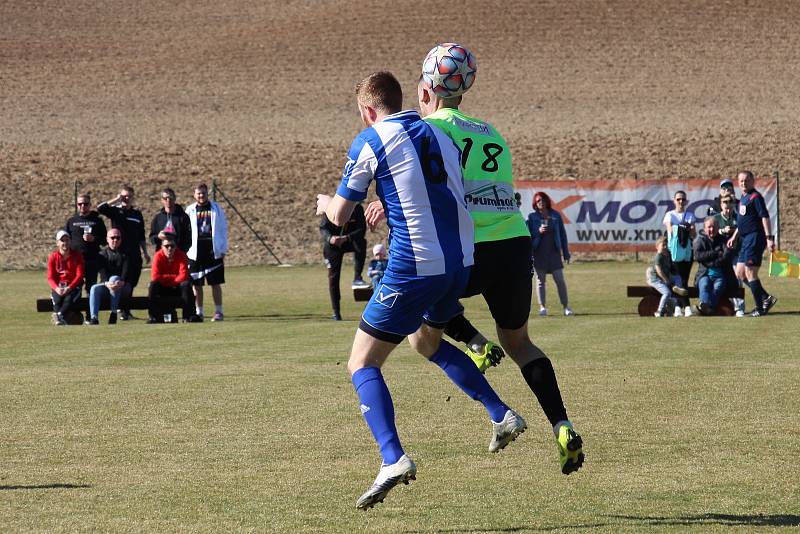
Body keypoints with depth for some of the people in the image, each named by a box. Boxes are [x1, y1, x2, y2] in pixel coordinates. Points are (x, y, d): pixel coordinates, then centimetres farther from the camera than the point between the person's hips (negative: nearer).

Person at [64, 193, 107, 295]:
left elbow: (104, 239, 8)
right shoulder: (71, 221, 13)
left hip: (92, 260, 0)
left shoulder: (97, 221, 10)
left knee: (91, 287, 1)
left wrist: (94, 239, -11)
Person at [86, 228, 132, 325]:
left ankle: (114, 313, -37)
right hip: (106, 285, 2)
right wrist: (106, 283, -28)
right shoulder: (103, 254, 10)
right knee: (94, 288, -27)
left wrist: (121, 282, -34)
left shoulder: (125, 254, 5)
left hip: (123, 287, -2)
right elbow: (102, 271, -6)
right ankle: (94, 317, -38)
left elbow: (126, 270, -11)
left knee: (114, 278, -35)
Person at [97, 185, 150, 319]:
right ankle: (123, 311, -5)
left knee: (131, 283, 7)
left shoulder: (137, 214, 14)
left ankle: (126, 311, 17)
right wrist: (116, 200, -12)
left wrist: (145, 252, 16)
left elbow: (141, 236, 19)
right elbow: (100, 208, -17)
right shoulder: (115, 211, 3)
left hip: (134, 254, 4)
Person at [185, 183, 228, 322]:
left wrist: (223, 250, 0)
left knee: (215, 283, 0)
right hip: (196, 252, 1)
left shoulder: (216, 209, 5)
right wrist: (185, 250, -1)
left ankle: (218, 312, 4)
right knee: (197, 284, 4)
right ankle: (198, 312, 10)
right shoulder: (190, 210, 7)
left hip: (213, 251, -1)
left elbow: (223, 229, 6)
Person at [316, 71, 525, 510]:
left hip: (414, 265, -7)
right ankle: (501, 415, 25)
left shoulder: (370, 141, -3)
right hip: (459, 261, 7)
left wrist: (325, 203, 25)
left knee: (362, 364, 2)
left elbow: (340, 215, 1)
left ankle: (393, 459, -19)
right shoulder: (437, 135, 14)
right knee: (426, 340, 33)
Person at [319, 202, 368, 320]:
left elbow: (362, 230, -19)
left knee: (361, 242, -33)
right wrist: (330, 238, -41)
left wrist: (346, 238, -36)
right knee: (333, 277, -3)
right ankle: (336, 312, 7)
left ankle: (357, 278, -32)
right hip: (332, 246, 0)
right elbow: (322, 228, -18)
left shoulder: (357, 208, -14)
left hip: (350, 241, 0)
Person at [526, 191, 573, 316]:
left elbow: (562, 234, 10)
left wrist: (566, 253, 7)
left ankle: (566, 307, 2)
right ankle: (542, 307, 6)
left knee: (560, 280, -3)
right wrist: (538, 232, -16)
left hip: (554, 253, 1)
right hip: (538, 253, -1)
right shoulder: (532, 217, 4)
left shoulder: (555, 216, 8)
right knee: (540, 280, 1)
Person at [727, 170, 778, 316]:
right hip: (745, 239, 10)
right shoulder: (743, 198, 17)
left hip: (755, 237, -10)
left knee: (750, 273, -8)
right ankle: (766, 298, 16)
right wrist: (734, 237, 25)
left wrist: (769, 238, -26)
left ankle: (760, 308, 0)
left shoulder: (755, 197, -12)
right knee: (740, 273, 11)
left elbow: (765, 217, -19)